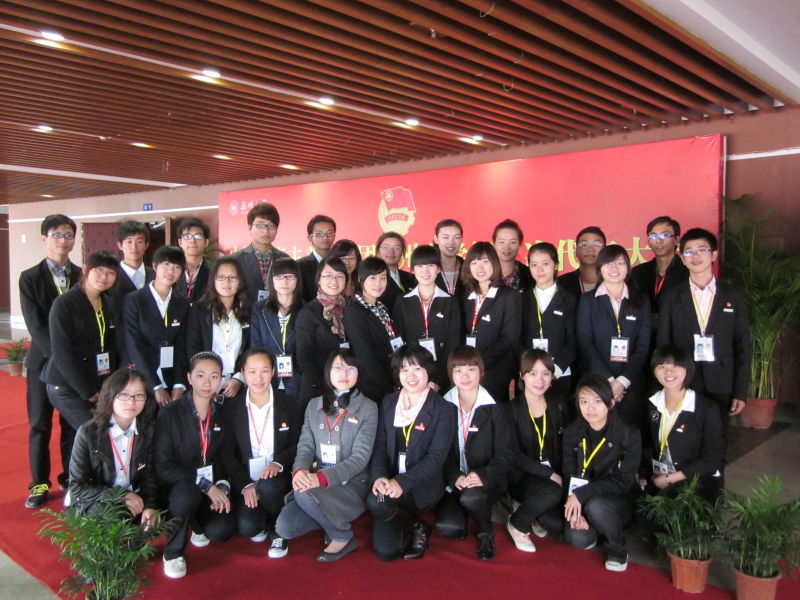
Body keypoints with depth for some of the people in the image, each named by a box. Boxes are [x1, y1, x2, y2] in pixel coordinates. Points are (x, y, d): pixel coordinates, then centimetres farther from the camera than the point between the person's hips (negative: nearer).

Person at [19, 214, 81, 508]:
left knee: (73, 425, 7)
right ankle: (39, 483, 20)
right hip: (43, 361, -1)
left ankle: (72, 480, 20)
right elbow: (35, 325, -8)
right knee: (39, 425, 7)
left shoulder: (83, 277, 4)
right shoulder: (29, 277, -1)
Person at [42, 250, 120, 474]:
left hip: (99, 386, 5)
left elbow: (110, 347, 9)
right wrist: (88, 392, -14)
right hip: (66, 387, -5)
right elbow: (61, 352, -14)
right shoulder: (65, 303, -9)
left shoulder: (108, 305, 8)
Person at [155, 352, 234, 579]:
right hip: (178, 485, -3)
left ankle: (198, 524, 17)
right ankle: (173, 552, -7)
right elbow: (162, 466, -15)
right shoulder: (170, 413, -12)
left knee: (221, 531, -22)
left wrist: (222, 486, -10)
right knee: (187, 495, -36)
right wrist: (205, 486, -22)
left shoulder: (222, 414, 1)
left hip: (213, 488, 3)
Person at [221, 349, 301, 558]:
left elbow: (296, 445, 2)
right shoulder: (232, 407, 1)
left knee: (268, 487, -35)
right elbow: (227, 453, 1)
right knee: (247, 527, -25)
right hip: (246, 478, 0)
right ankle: (260, 524, 15)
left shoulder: (287, 404, 0)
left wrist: (278, 463, -19)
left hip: (277, 476, 0)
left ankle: (277, 529, -2)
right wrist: (245, 485, -12)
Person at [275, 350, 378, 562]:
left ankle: (342, 536, -5)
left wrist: (322, 477, -25)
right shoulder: (314, 405, 11)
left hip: (351, 484, -4)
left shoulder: (367, 408, -3)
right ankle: (332, 519, 9)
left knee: (303, 493, -31)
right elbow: (305, 446, 4)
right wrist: (300, 470, -21)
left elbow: (360, 457, -11)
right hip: (315, 482, 4)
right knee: (284, 527, -18)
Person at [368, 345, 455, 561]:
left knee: (376, 502, -31)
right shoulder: (388, 403, 7)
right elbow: (379, 445, 2)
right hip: (389, 481, 4)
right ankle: (407, 526, 24)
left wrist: (402, 482, -25)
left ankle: (417, 527, -1)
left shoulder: (442, 409, -7)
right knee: (385, 551, -10)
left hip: (422, 487, -4)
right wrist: (379, 476, -18)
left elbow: (437, 456, -14)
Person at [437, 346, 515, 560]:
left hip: (487, 481, -2)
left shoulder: (495, 410, -4)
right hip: (454, 482, 2)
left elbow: (505, 455, -5)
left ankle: (486, 533, -1)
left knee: (471, 497, -35)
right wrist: (454, 478, -17)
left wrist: (483, 476, -22)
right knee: (447, 528, -22)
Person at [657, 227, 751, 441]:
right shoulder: (671, 297, 5)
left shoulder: (733, 297, 6)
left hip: (720, 389, 1)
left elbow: (742, 347, 6)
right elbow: (662, 346, 5)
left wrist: (740, 392, 1)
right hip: (681, 387, 0)